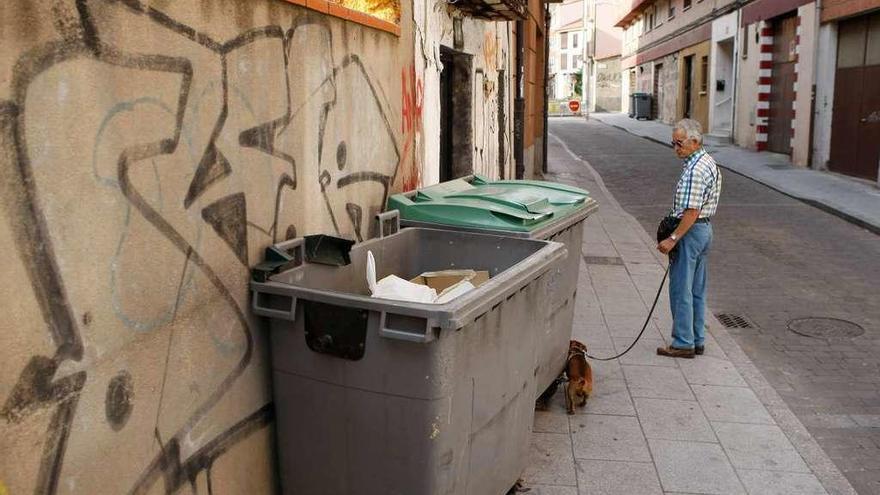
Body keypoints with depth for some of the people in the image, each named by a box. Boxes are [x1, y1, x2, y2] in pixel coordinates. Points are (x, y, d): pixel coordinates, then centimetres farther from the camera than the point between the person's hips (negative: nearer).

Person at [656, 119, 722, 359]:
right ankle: (698, 340, 22)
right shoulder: (709, 163, 12)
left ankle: (683, 343, 4)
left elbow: (691, 211, -24)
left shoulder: (694, 170, -20)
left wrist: (673, 238, -22)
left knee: (681, 289, -2)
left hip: (690, 231, -10)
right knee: (697, 290, 14)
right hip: (705, 228, 10)